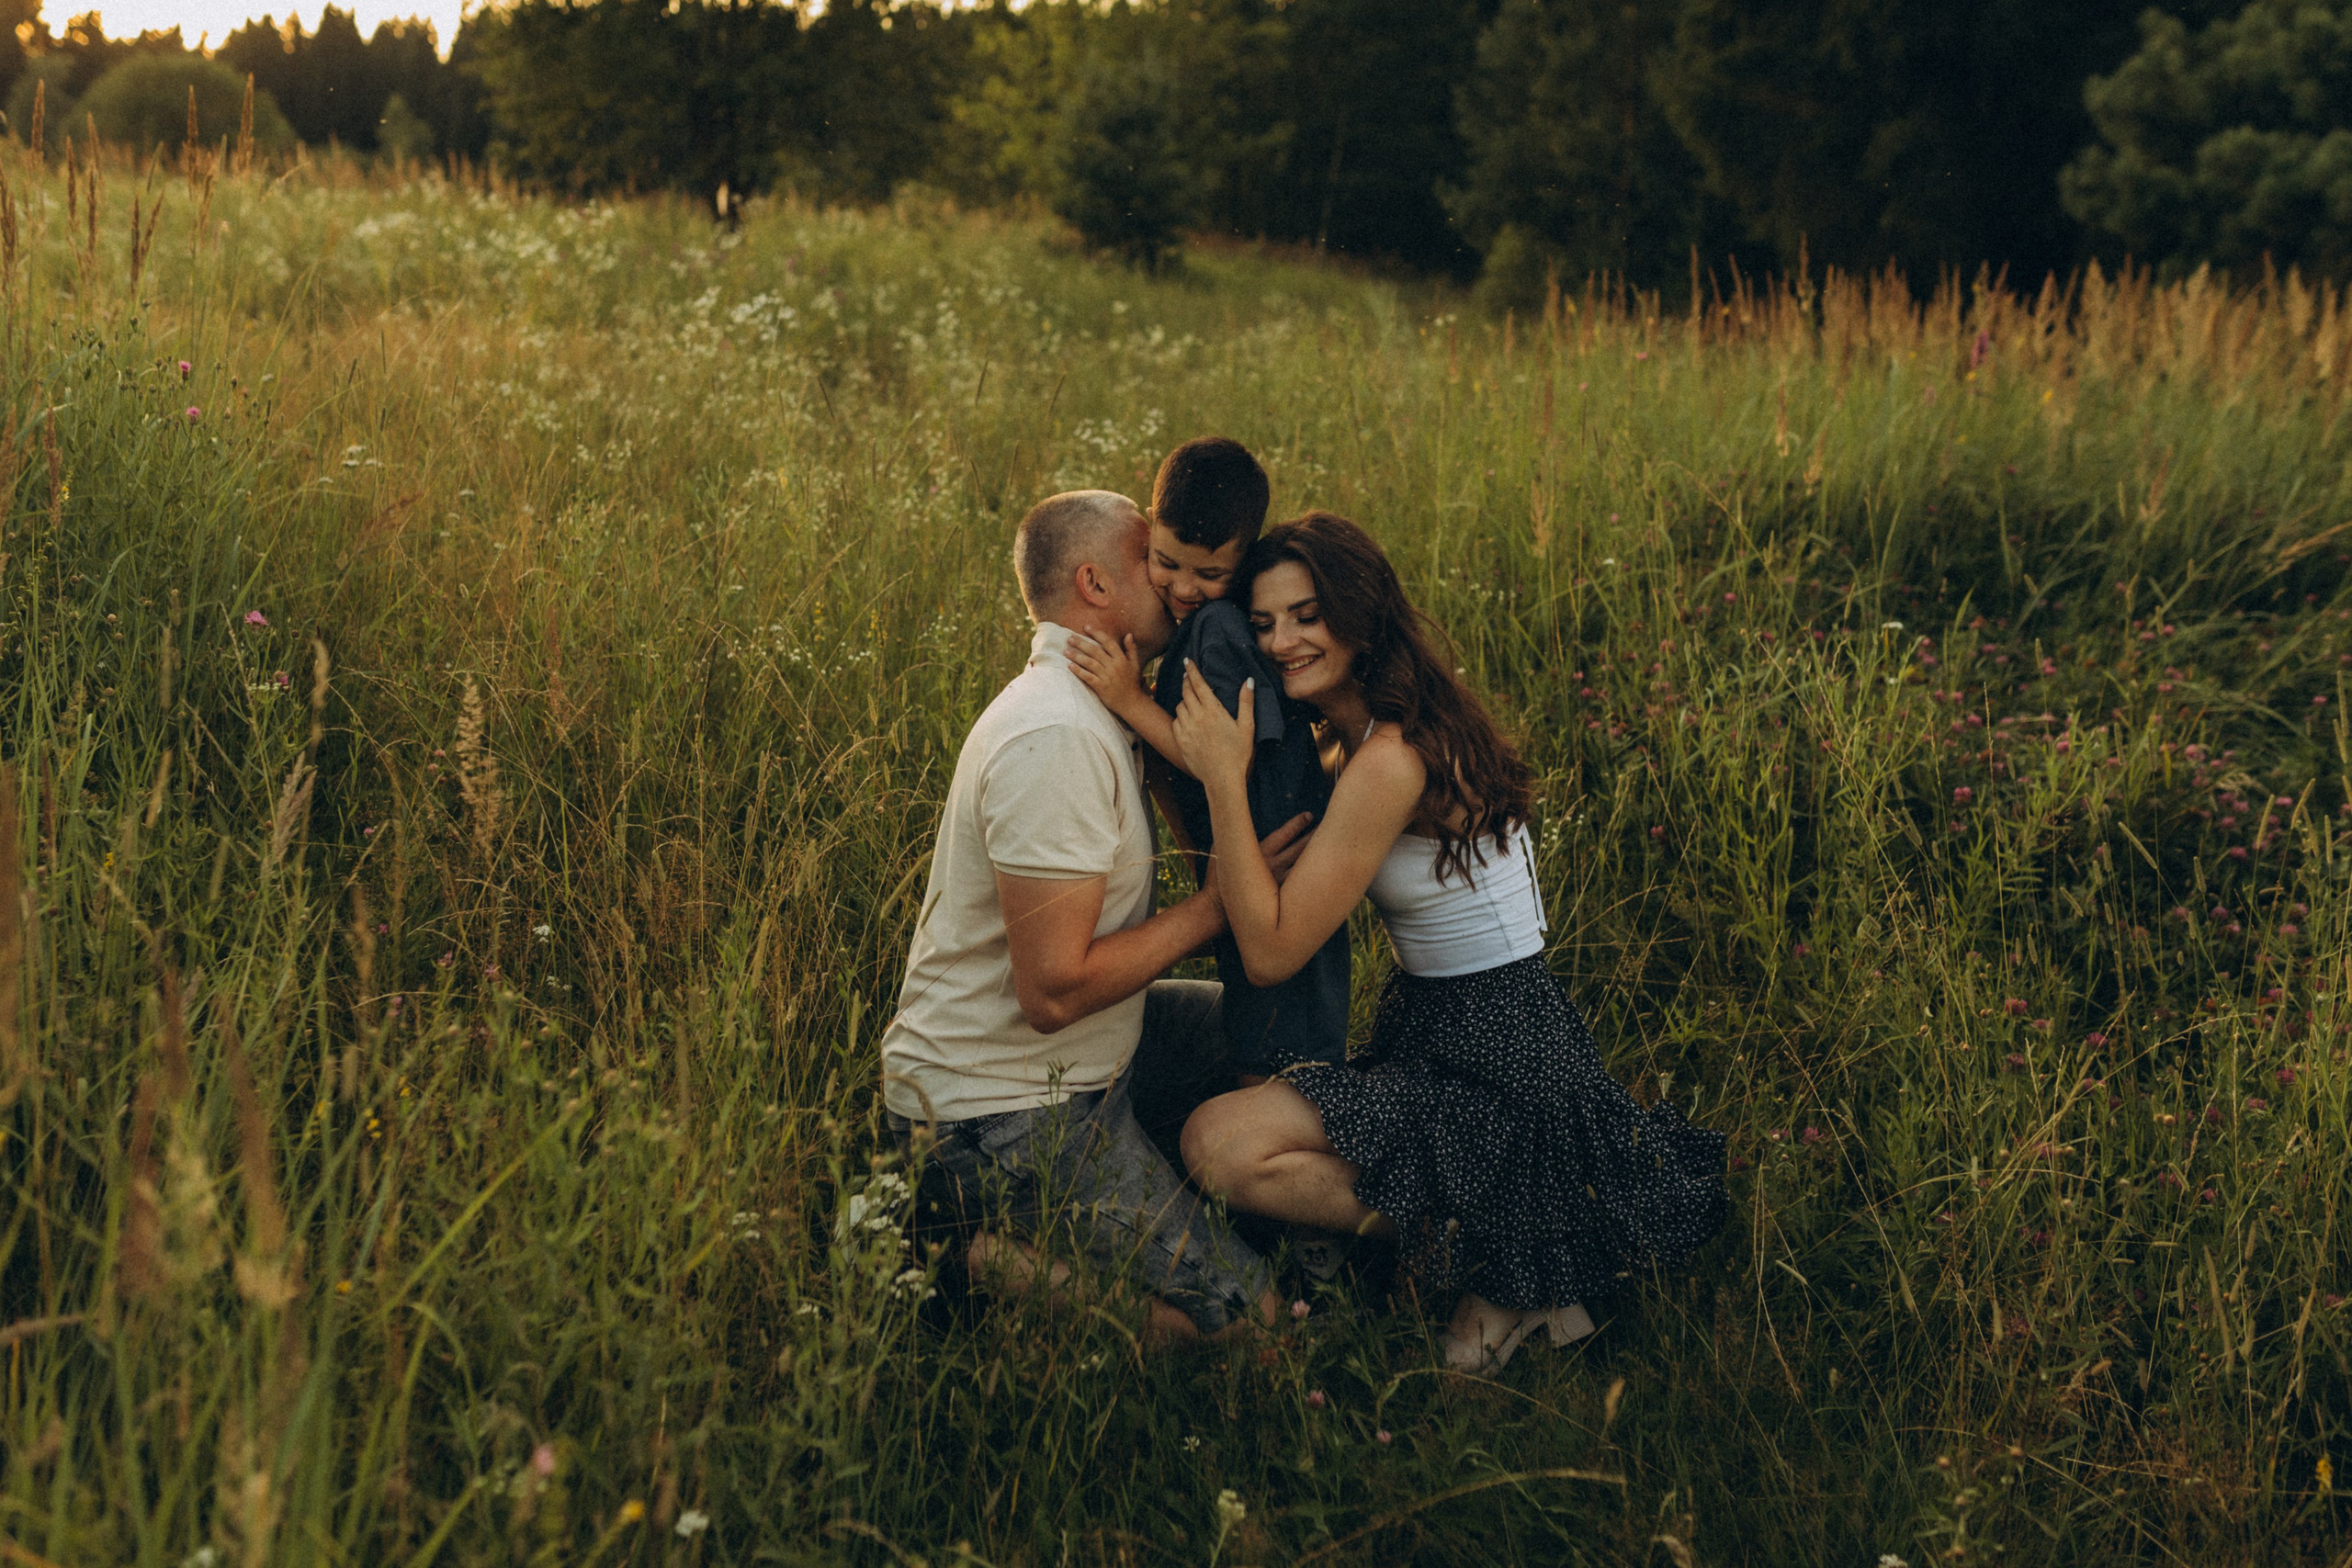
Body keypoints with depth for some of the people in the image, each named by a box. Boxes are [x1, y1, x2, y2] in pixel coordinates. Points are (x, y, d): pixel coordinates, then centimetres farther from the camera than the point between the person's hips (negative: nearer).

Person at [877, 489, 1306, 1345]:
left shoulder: (1087, 709, 9)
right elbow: (1053, 989, -28)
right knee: (1238, 1310, -14)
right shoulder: (1056, 738, -25)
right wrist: (1218, 901, -19)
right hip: (998, 1111, -10)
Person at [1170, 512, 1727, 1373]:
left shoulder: (1390, 761, -23)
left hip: (1501, 1068, -10)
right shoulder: (1365, 735, 8)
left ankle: (1494, 1248, -3)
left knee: (1221, 1146, -19)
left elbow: (1271, 951, -21)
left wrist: (1224, 779, -21)